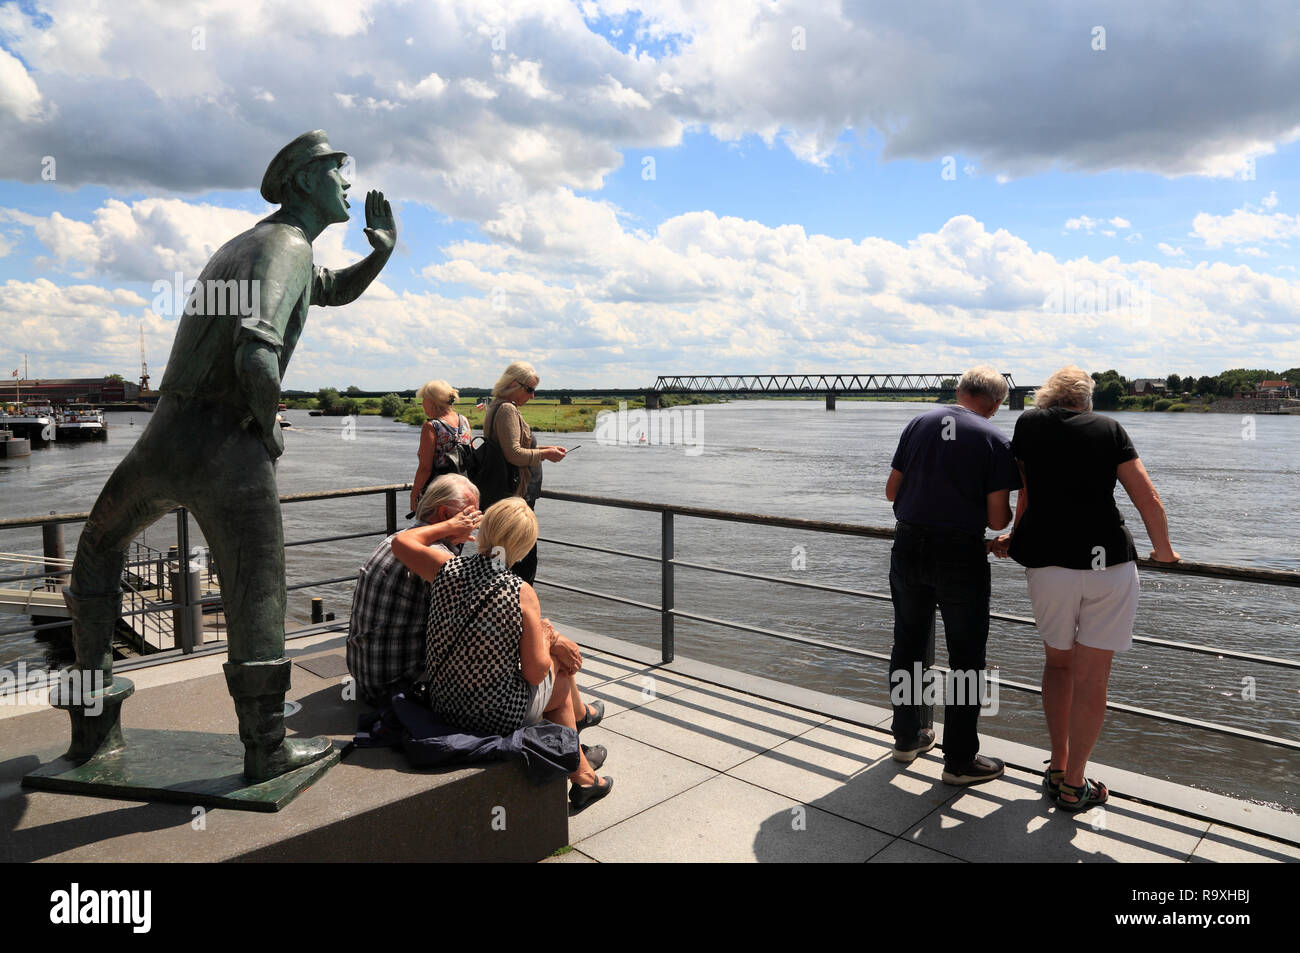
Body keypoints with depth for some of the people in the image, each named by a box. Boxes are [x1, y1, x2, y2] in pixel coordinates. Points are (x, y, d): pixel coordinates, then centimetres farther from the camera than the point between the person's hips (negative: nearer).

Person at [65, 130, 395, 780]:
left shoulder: (246, 245, 22)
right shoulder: (287, 245, -8)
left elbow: (338, 291, 36)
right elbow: (257, 358, -27)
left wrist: (381, 252, 17)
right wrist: (269, 425, -8)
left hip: (164, 438, 9)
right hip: (230, 448, -8)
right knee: (256, 599, 4)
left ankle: (92, 717, 31)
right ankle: (267, 746, 17)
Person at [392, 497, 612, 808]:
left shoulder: (447, 569, -13)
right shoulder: (522, 593, -22)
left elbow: (401, 542, 9)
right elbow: (535, 672, -16)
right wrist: (546, 636, 3)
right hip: (498, 717, -6)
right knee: (561, 673, 22)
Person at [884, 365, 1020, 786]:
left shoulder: (918, 424, 3)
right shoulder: (995, 440, -8)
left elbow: (891, 491, 5)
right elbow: (997, 519, -10)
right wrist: (1012, 513, 12)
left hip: (908, 549, 4)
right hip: (960, 557, -4)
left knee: (909, 646, 18)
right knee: (966, 658, 9)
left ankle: (908, 737, 34)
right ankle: (960, 760, 18)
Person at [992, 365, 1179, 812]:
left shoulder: (1029, 423, 5)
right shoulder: (1108, 428, 5)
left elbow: (1027, 495, 7)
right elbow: (1149, 500, 2)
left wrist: (1013, 538, 24)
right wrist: (1163, 551, 17)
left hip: (1048, 562, 1)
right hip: (1109, 560, 0)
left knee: (1058, 662, 21)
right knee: (1091, 678, 7)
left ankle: (1057, 768, 24)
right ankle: (1074, 786, 16)